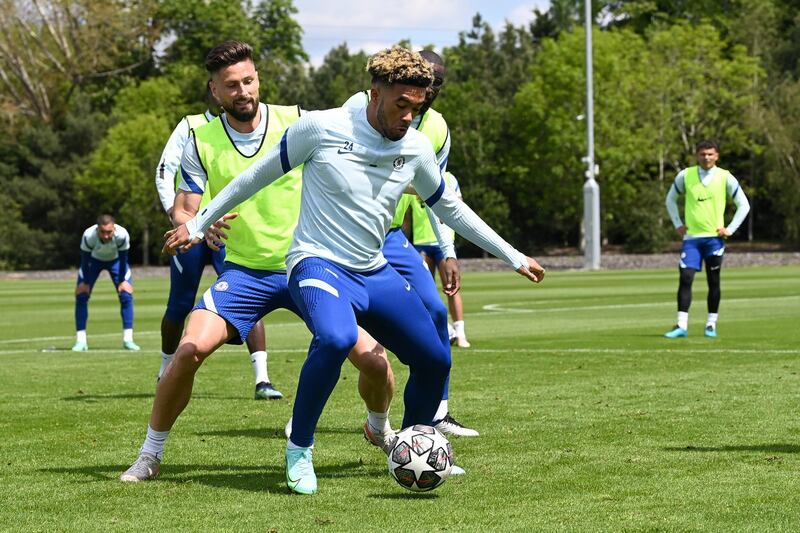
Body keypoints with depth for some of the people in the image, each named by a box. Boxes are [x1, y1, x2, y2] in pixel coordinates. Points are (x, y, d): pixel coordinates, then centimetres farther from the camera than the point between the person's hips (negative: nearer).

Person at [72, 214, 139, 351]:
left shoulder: (122, 235, -38)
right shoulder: (88, 235, -39)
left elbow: (123, 259, -22)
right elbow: (85, 259, -23)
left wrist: (122, 281, -17)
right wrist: (85, 282, -18)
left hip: (115, 259, 0)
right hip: (94, 259, 0)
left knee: (126, 294, -13)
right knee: (81, 295, -11)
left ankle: (128, 340, -5)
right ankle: (81, 340, -3)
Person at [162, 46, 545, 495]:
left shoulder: (416, 147, 2)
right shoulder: (321, 128, -12)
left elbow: (450, 208, 18)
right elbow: (258, 176, -1)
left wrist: (514, 257, 19)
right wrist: (198, 225, 4)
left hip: (374, 272, 6)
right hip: (318, 264, -6)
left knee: (435, 360, 3)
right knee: (336, 339, -36)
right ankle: (300, 449, -17)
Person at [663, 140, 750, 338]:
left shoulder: (725, 177, -2)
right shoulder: (685, 175, 2)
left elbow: (744, 205, 5)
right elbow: (670, 199, 17)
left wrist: (730, 229, -2)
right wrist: (677, 224, 8)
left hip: (714, 237, -1)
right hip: (691, 237, 1)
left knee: (713, 281, 4)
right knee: (685, 278, -9)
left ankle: (711, 325, 14)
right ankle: (681, 325, -8)